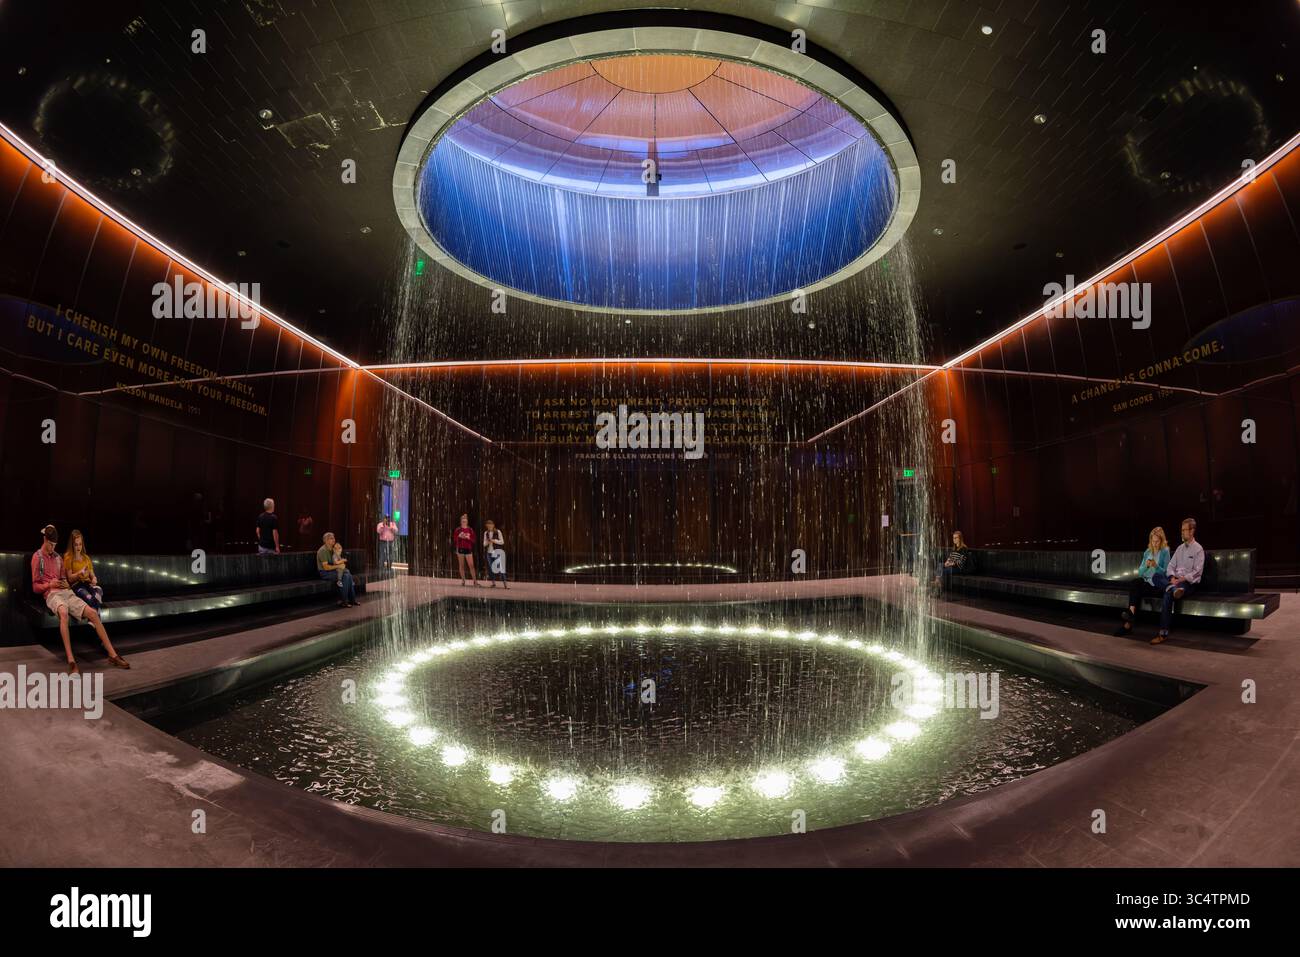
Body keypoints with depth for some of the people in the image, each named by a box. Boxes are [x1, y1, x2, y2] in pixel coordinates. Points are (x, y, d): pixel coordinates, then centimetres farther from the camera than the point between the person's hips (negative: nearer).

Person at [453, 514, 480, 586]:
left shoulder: (470, 530, 6)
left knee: (471, 565, -7)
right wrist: (459, 536, -13)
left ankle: (475, 581, -6)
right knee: (461, 565, 5)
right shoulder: (457, 530, 5)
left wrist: (468, 537, -14)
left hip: (468, 549, -1)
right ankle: (463, 581, 13)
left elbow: (473, 540, 4)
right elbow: (454, 539, 4)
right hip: (460, 549, 1)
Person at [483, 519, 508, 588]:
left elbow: (502, 542, -4)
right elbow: (484, 544, 11)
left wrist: (494, 540, -15)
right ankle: (493, 583, 14)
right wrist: (487, 542, -11)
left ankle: (504, 583, -13)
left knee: (500, 567, -12)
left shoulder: (498, 532, -4)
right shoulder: (486, 533, 9)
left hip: (497, 552, -5)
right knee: (491, 568, 4)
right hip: (489, 552, 5)